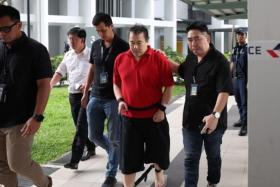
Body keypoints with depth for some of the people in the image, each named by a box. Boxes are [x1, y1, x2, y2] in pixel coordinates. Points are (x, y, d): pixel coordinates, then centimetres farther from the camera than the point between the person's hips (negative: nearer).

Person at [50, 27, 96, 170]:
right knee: (80, 126, 15)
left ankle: (74, 160, -11)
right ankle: (91, 149, 36)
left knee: (81, 126, -10)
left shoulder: (90, 54, -10)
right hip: (73, 95, 7)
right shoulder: (68, 55, 10)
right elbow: (59, 72, 12)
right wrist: (49, 86, 0)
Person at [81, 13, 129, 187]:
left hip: (114, 99, -5)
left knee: (114, 139, 1)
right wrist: (86, 92, 16)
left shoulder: (123, 47, -9)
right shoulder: (96, 45, 7)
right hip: (96, 97, 6)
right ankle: (116, 153, 37)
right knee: (94, 135, 11)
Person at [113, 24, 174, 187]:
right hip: (129, 116, 2)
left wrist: (162, 108, -11)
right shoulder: (120, 59, 0)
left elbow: (168, 86, -6)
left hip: (154, 115, -1)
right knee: (128, 156, 5)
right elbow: (116, 84, 12)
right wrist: (120, 100, -5)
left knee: (158, 148, 17)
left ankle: (159, 173, 47)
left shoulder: (159, 59, -9)